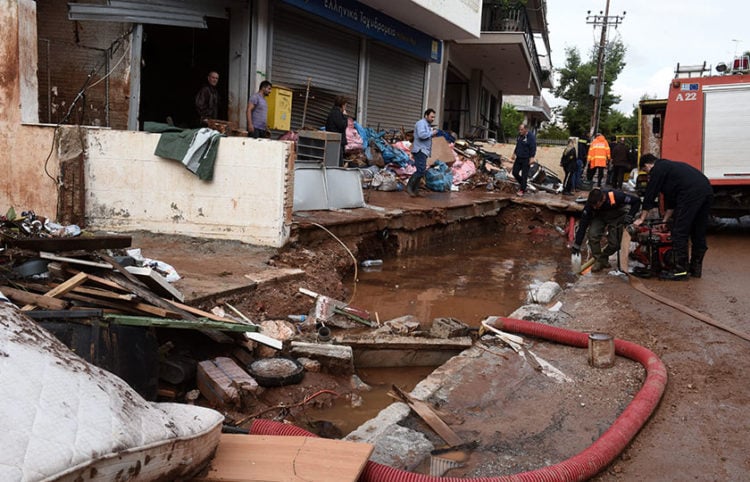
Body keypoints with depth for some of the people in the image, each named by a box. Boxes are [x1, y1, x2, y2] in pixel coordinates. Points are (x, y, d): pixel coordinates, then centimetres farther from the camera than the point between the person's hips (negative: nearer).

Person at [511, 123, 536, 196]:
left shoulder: (531, 137, -16)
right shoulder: (519, 136, 7)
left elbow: (533, 148, -17)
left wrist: (532, 158, -21)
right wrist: (514, 154, 20)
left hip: (526, 159, -8)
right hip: (518, 158, 8)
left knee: (524, 175, -1)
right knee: (515, 172, 9)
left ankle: (522, 190, 8)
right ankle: (523, 184, 29)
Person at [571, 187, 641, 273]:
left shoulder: (616, 196, -38)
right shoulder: (591, 203, -31)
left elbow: (637, 200, -23)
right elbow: (583, 223, -27)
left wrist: (630, 216, -35)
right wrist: (577, 244, -28)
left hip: (617, 218, -1)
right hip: (600, 217, 1)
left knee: (615, 243, -10)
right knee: (593, 235, -24)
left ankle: (604, 257, 21)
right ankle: (598, 260, -5)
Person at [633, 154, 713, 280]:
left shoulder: (657, 169, 8)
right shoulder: (670, 165, 34)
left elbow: (650, 194, 9)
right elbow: (671, 197, 38)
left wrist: (642, 219, 17)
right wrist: (665, 220, 40)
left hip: (691, 193, -9)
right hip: (707, 190, 9)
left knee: (680, 233, -2)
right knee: (699, 233, 16)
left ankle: (681, 270, 1)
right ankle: (695, 268, 25)